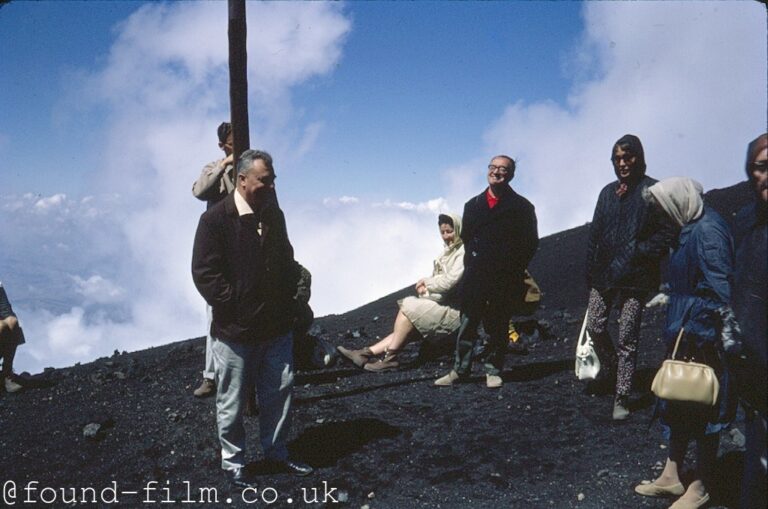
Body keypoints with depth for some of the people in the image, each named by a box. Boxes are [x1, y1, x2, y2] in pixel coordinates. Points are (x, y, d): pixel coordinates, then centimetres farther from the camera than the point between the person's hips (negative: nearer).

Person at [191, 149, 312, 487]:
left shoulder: (274, 216, 8)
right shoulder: (216, 219, -11)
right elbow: (205, 273, -14)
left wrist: (288, 300, 9)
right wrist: (234, 307, -15)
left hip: (277, 328, 6)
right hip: (235, 331, -6)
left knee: (279, 392, 14)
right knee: (232, 402, 8)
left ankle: (276, 452, 32)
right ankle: (233, 462, 25)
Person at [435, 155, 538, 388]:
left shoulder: (521, 207, 4)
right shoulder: (473, 205, 15)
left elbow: (530, 243, 1)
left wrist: (513, 269, -6)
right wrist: (472, 262, 5)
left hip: (504, 280, -2)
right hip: (475, 279, 3)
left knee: (497, 328, 5)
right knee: (467, 326, 3)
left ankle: (493, 371, 16)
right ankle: (460, 370, 9)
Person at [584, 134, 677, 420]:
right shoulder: (608, 192, 13)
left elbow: (667, 234, -7)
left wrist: (638, 253, -15)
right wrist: (591, 270, 9)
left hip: (635, 277, -5)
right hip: (604, 275, 5)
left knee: (627, 338, -2)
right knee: (595, 327, 6)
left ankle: (622, 398, 6)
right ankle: (610, 372, 32)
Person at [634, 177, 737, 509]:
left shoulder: (708, 230, -18)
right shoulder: (690, 229, 11)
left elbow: (720, 290, -21)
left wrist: (702, 337, -21)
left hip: (702, 337, -10)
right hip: (684, 333, 10)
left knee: (703, 408, 3)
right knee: (677, 403, 15)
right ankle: (671, 476, 27)